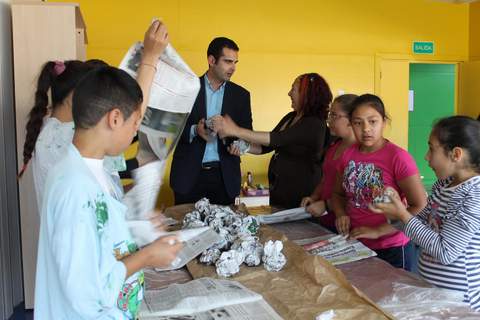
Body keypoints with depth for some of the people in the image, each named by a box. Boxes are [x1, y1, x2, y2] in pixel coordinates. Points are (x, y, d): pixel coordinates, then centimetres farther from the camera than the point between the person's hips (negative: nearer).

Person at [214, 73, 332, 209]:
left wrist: (236, 131, -28)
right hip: (277, 190, 7)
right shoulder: (290, 117, 8)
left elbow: (276, 140, -27)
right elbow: (266, 146, 11)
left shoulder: (314, 124, -18)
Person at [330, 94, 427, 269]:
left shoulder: (398, 157, -17)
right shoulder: (349, 155, -1)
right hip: (354, 244, 5)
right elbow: (338, 194, 13)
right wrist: (341, 214, -7)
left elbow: (421, 207, -18)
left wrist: (378, 231, -21)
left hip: (390, 250, -5)